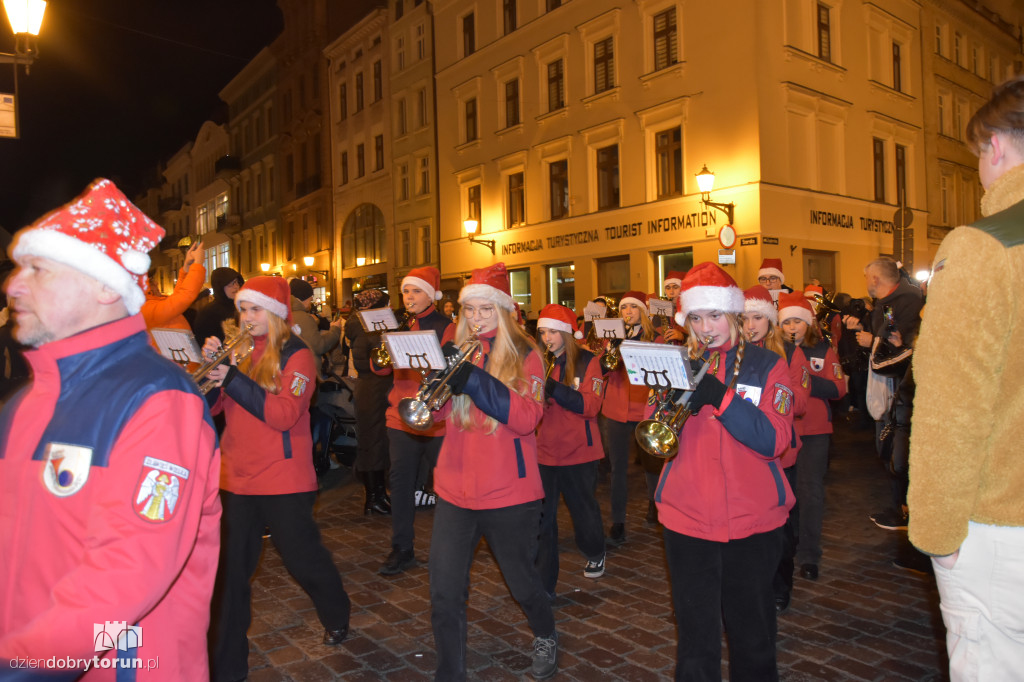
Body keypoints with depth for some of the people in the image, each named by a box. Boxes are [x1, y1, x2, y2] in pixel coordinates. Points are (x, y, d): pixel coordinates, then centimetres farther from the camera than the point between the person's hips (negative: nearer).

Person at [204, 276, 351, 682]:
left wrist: (233, 378, -27)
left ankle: (336, 617, 39)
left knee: (302, 558, 11)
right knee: (229, 571, 6)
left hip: (283, 480, -4)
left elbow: (283, 414, -20)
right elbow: (210, 406, 4)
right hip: (236, 478, 5)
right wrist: (209, 365, -12)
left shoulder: (295, 354, -7)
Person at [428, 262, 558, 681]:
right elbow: (434, 413, 0)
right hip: (454, 490, 3)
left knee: (522, 582, 15)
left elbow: (526, 418, -18)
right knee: (444, 594, 1)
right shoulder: (457, 350, 7)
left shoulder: (525, 356, -4)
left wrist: (473, 379, -27)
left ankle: (545, 636, 45)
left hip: (509, 493, -3)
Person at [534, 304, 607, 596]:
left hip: (578, 452, -2)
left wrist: (553, 388, -28)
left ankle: (596, 555, 46)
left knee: (584, 510, 16)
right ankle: (543, 584, 7)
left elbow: (590, 405, -16)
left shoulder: (587, 361, -4)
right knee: (541, 518, -3)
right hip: (543, 451, 2)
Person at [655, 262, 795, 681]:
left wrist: (721, 396, -24)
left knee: (752, 628, 15)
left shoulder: (767, 366, 1)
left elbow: (775, 441, -13)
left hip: (753, 519, -1)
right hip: (686, 517, 1)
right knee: (694, 630, 8)